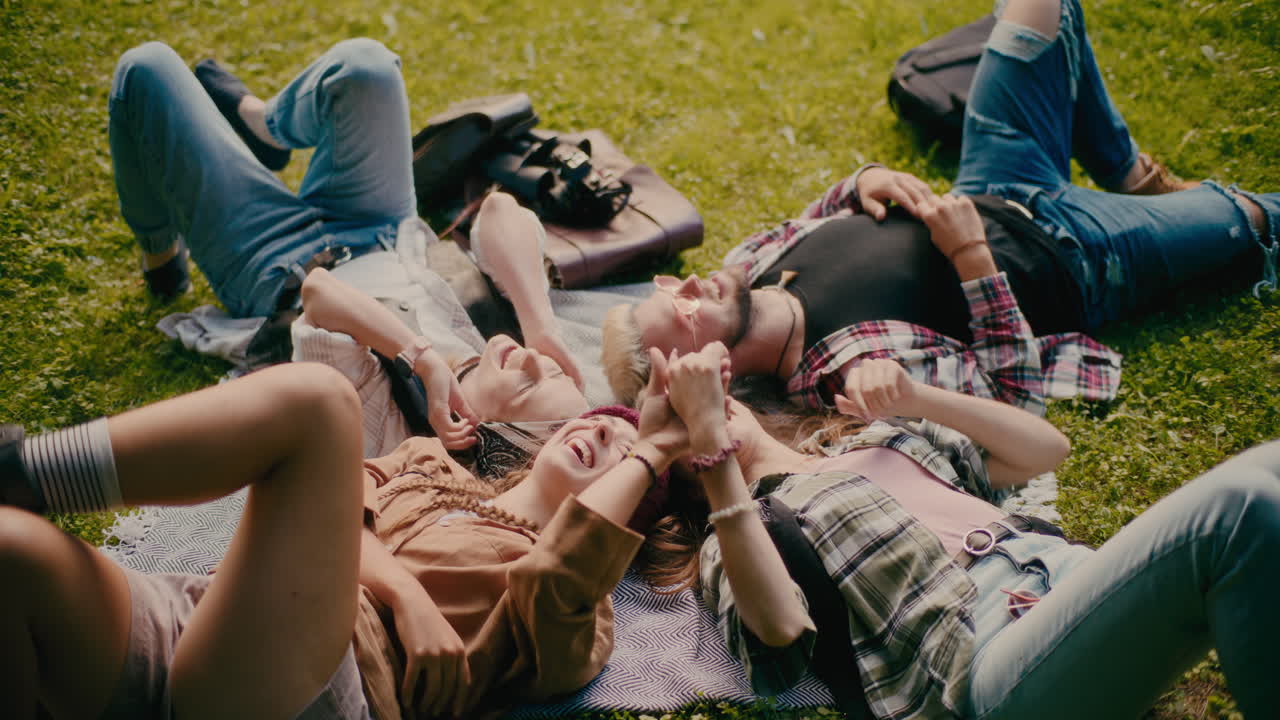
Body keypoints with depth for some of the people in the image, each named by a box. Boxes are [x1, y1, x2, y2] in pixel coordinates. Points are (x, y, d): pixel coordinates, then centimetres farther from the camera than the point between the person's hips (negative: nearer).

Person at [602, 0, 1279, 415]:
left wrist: (865, 180, -16)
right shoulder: (854, 368, -40)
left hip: (988, 196, 6)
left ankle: (1129, 173, 29)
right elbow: (1015, 388, -33)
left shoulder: (748, 265, -17)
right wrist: (971, 254, -36)